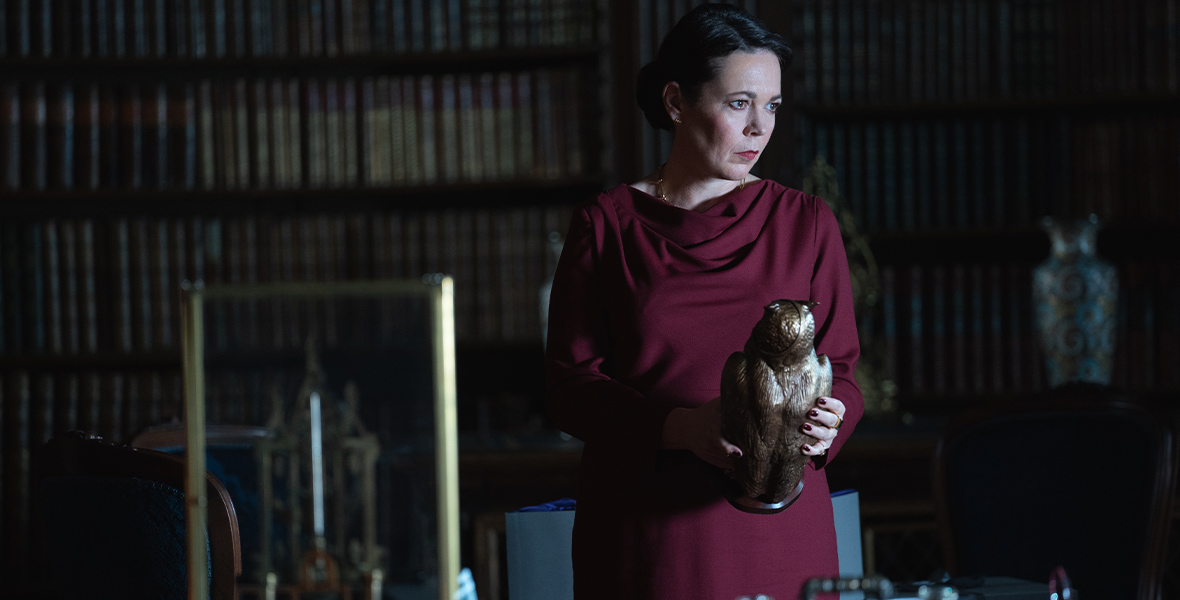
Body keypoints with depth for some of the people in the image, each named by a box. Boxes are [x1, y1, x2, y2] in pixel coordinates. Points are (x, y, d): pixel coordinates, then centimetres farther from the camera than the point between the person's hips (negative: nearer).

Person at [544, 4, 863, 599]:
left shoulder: (806, 223, 6)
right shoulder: (605, 226, 2)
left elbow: (838, 366, 8)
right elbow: (568, 385, -2)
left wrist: (824, 423, -16)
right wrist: (681, 427, -19)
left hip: (775, 524, 1)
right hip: (644, 537, -1)